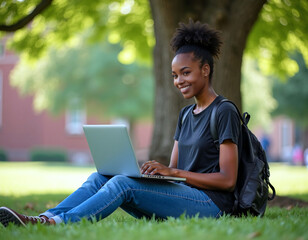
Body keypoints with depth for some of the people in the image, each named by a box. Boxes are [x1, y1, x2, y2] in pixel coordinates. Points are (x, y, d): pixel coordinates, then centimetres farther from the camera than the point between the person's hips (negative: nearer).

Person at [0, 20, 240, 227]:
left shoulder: (224, 113, -6)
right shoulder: (186, 114, 21)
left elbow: (228, 180, -13)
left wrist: (173, 172, -18)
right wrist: (150, 169, -4)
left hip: (210, 203, -8)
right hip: (182, 195, 8)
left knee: (123, 184, -27)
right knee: (100, 177, -9)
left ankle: (56, 224, -36)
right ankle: (46, 218, -28)